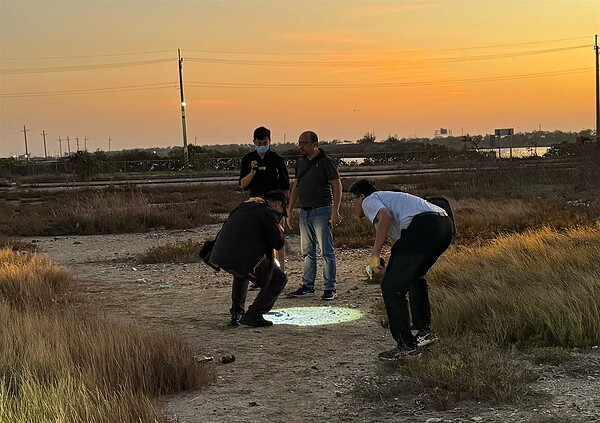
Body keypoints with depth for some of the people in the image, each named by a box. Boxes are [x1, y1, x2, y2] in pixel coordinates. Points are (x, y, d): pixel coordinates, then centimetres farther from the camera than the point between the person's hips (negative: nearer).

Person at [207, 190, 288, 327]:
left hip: (220, 257, 8)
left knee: (241, 274, 41)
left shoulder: (244, 206, 23)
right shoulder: (269, 213, -2)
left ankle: (237, 314, 35)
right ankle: (253, 315, 2)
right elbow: (278, 243, -6)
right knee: (279, 280, 9)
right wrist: (280, 231, 16)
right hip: (246, 259, -8)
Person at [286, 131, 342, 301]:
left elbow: (337, 186, -9)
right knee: (307, 251, 10)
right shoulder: (300, 163, 13)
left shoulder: (325, 162, -6)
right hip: (304, 212, 7)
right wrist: (289, 211, 15)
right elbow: (295, 187, 19)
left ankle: (330, 288, 1)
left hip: (321, 211, -7)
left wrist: (335, 211, -17)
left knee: (326, 251, -3)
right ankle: (307, 286, 17)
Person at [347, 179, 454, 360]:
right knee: (415, 276, 31)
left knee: (391, 286, -1)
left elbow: (385, 217, -11)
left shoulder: (369, 201, 12)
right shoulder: (390, 197, 38)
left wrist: (375, 254, -7)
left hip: (422, 226, -10)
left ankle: (405, 344, 1)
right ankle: (423, 331, 36)